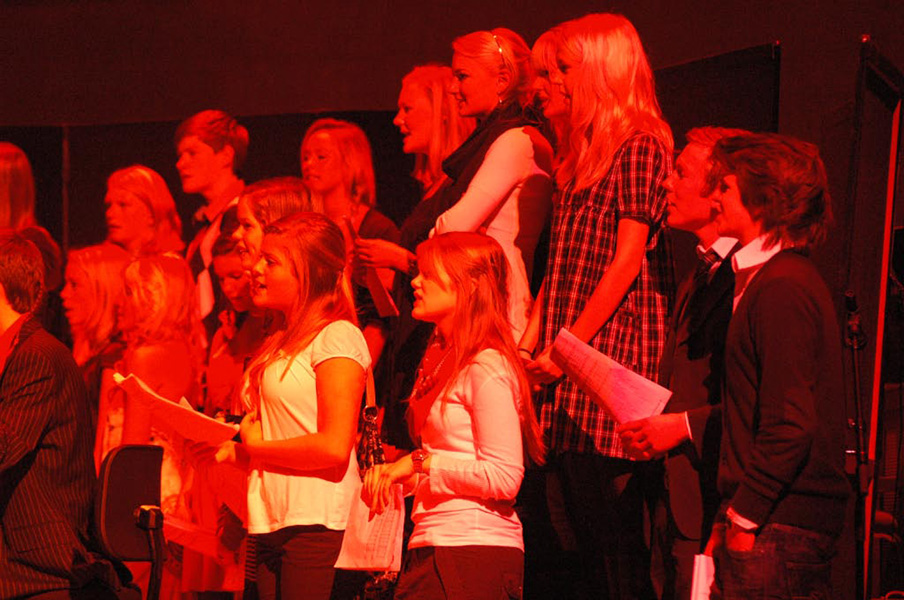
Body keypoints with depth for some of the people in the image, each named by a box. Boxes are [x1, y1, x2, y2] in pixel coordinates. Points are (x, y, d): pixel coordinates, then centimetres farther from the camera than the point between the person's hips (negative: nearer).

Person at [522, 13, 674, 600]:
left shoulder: (641, 146, -7)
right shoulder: (583, 151, 19)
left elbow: (629, 256, -14)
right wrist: (531, 341, 9)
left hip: (616, 349, -9)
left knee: (614, 520, -8)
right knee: (583, 518, 8)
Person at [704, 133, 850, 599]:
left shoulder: (782, 288, -13)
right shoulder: (767, 279, 18)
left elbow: (791, 426, -20)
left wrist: (742, 517, -16)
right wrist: (730, 516, 17)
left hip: (778, 527, -10)